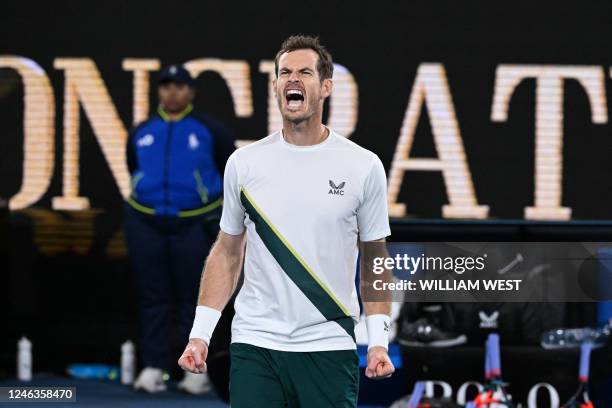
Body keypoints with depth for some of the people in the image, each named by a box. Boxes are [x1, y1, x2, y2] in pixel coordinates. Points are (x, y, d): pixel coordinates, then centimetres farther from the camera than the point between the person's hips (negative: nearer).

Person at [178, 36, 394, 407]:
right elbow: (227, 253, 12)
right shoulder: (243, 163, 5)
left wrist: (379, 341, -3)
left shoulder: (364, 166, 1)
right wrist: (200, 334, 4)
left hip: (330, 347, -1)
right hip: (255, 345, 1)